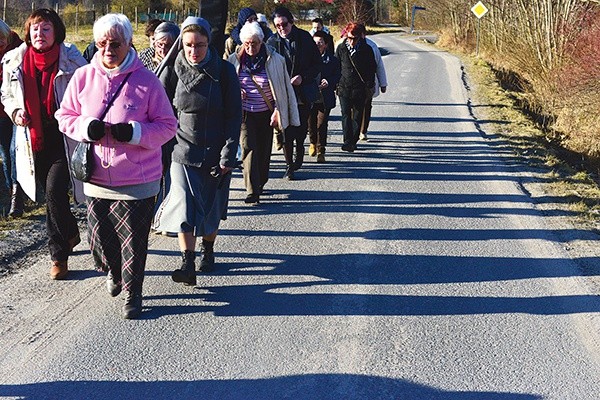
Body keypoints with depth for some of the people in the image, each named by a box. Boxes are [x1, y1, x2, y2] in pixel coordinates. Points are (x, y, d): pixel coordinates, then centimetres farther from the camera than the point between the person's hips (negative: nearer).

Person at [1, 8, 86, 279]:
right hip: (34, 139, 5)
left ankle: (58, 254, -1)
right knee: (50, 193, 16)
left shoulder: (71, 59, -8)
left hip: (64, 138, -4)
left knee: (54, 191, -14)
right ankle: (71, 233, 42)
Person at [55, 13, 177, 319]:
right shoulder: (83, 77, 0)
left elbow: (168, 125, -3)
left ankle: (132, 294, 23)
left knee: (133, 242, 3)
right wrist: (86, 127, -13)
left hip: (137, 180, -3)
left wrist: (135, 132, -20)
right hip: (96, 179, 3)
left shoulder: (146, 81, -7)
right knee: (99, 239, 12)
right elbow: (64, 116, 9)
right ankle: (113, 272, 44)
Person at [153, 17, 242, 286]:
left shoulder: (224, 71, -7)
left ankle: (208, 250, 36)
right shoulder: (176, 70, -2)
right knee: (184, 207, -12)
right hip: (183, 150, 1)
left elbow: (234, 115, -6)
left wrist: (228, 155, -11)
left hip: (215, 153, -1)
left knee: (211, 207, 12)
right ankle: (188, 265, -12)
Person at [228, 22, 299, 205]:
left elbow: (281, 88, 0)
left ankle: (260, 183, 31)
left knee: (264, 149, 9)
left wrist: (278, 111, -4)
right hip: (244, 112, 0)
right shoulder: (235, 60, -2)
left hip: (265, 113, 0)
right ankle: (252, 191, -12)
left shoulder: (274, 60, -6)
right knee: (248, 147, -11)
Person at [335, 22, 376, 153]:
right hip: (344, 88, 0)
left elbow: (372, 69, 5)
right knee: (346, 115, -9)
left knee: (358, 115, 5)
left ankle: (353, 140, 16)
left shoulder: (367, 49, 0)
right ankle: (348, 141, -15)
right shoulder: (341, 48, 3)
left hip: (360, 88, 0)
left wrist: (370, 86, 0)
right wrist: (336, 84, 6)